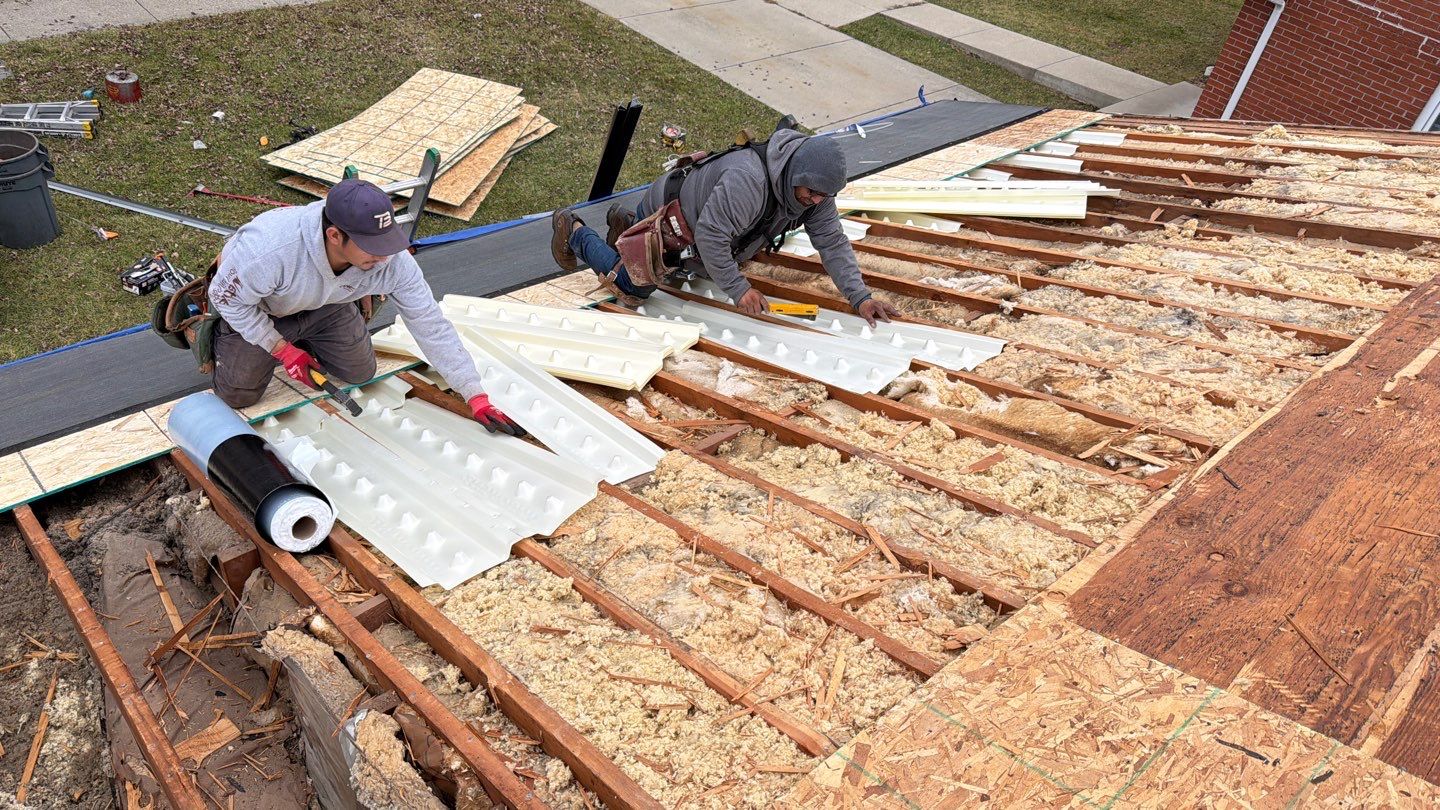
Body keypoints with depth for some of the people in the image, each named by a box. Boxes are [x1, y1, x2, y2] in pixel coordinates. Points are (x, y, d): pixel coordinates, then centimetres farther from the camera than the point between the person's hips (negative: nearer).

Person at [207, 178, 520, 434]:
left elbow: (432, 326, -28)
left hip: (324, 305, 3)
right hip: (255, 308, -3)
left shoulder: (392, 258, -35)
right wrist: (282, 349, -21)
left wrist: (476, 397, -30)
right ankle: (212, 330, 27)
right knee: (238, 395, -2)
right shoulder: (269, 249, -46)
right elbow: (228, 297, -24)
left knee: (361, 373, 5)